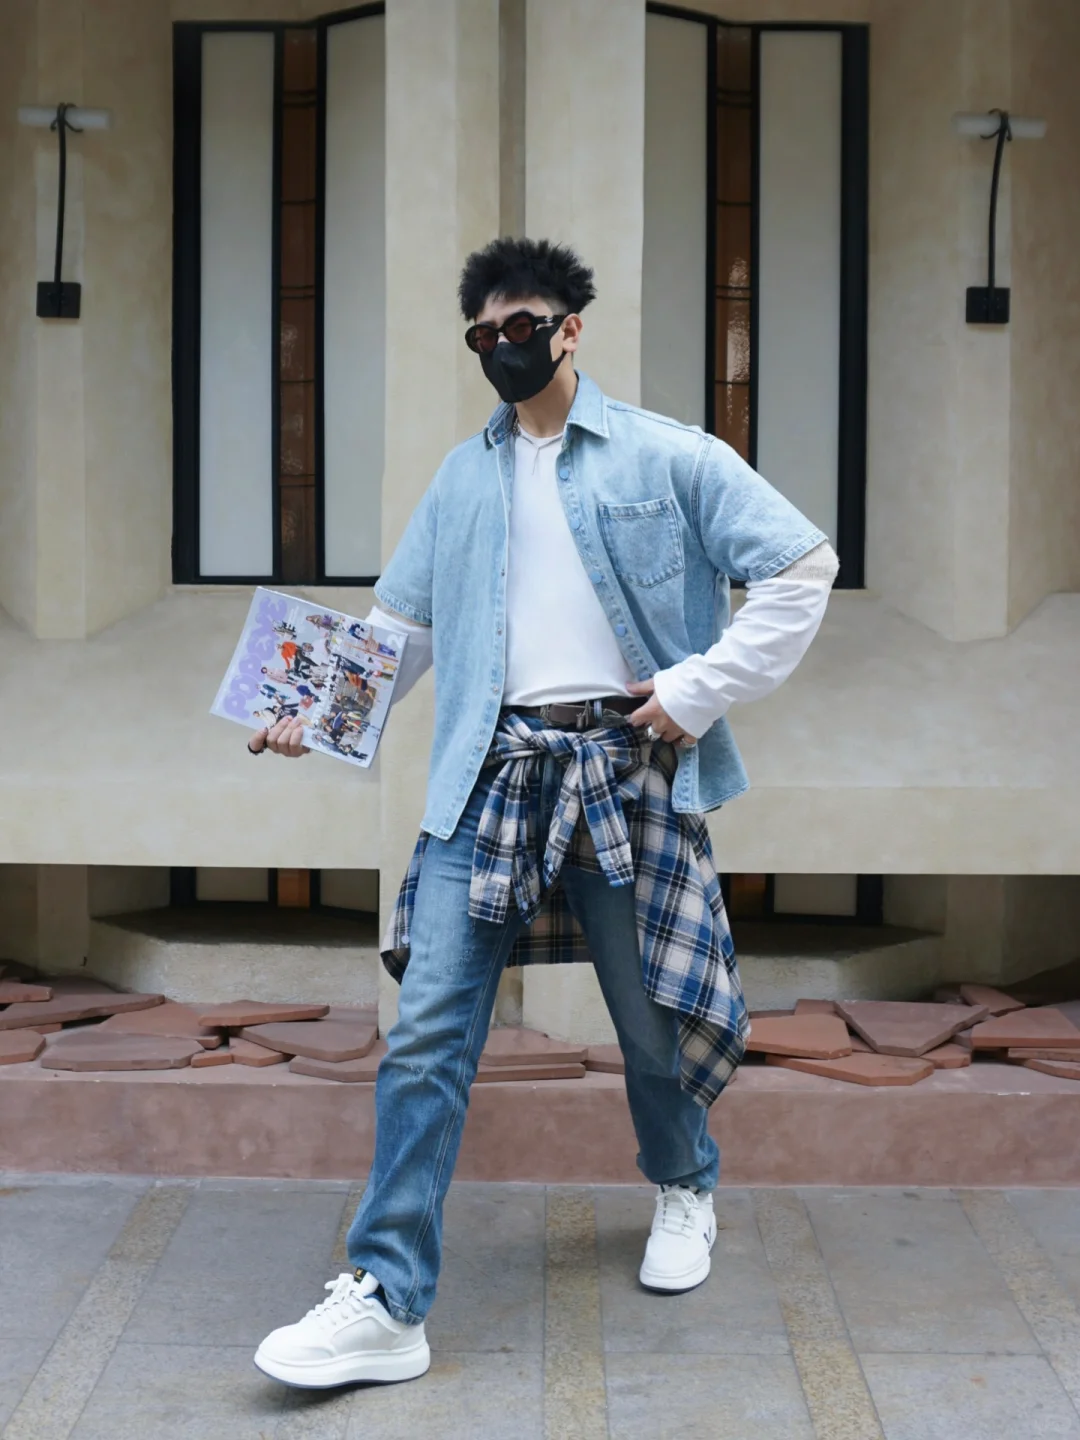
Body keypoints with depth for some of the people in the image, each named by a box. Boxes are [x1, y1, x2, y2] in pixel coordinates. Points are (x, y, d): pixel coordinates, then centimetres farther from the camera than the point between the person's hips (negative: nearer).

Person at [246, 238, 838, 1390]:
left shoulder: (664, 456, 1)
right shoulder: (462, 477, 14)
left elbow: (802, 565, -1)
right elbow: (402, 622, 16)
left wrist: (701, 689, -8)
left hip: (627, 766, -2)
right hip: (491, 768, 3)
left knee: (650, 1016, 9)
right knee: (427, 1029, -6)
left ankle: (683, 1187, 42)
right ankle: (385, 1302, -2)